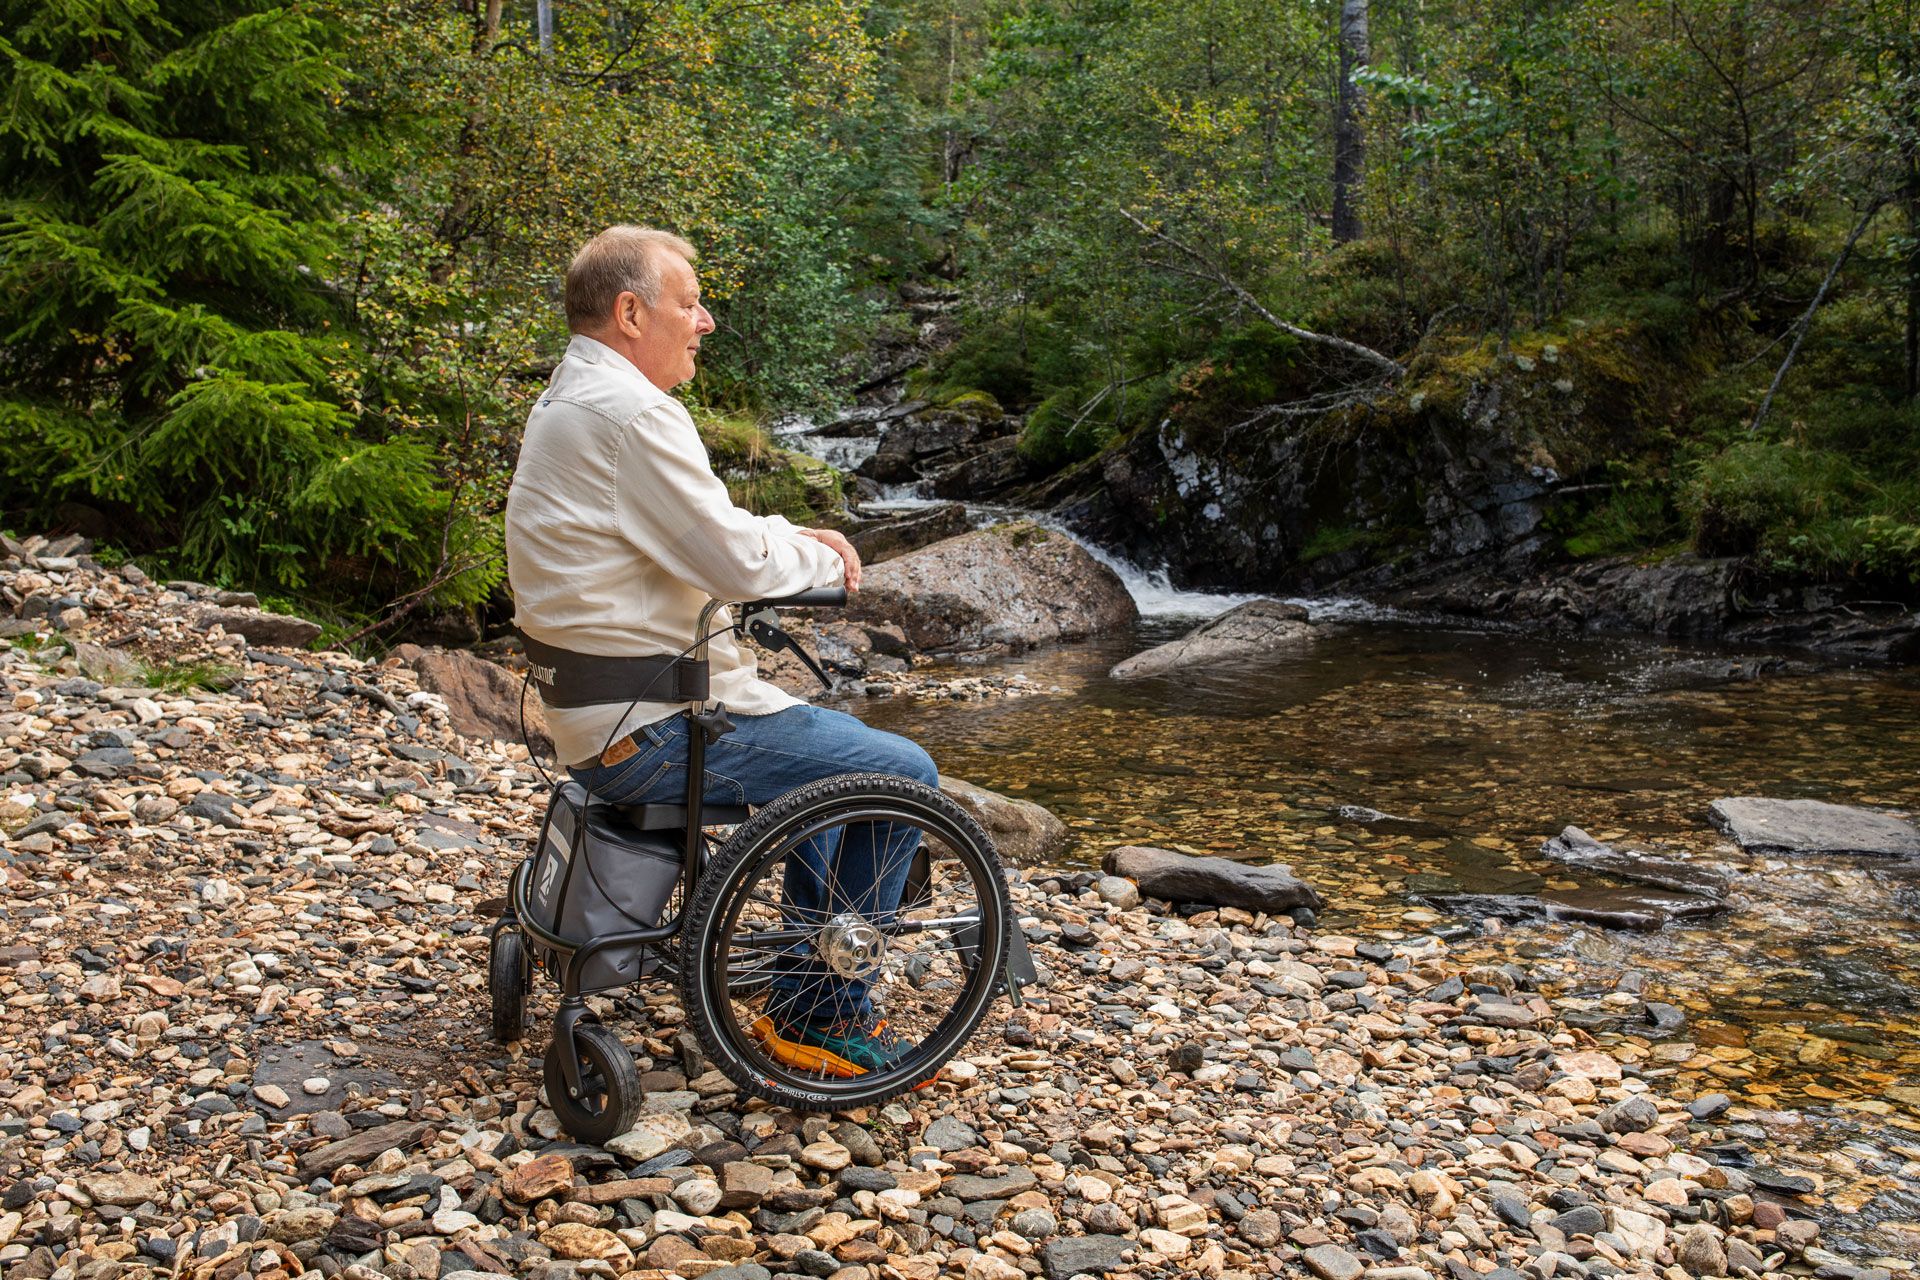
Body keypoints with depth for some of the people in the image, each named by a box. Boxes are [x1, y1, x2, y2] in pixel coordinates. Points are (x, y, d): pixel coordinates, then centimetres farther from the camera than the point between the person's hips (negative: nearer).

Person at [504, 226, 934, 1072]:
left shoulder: (571, 399, 15)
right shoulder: (629, 411, -20)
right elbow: (738, 563, -22)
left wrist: (798, 539, 7)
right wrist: (823, 558, -2)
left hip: (606, 713, 11)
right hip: (653, 731, -11)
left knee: (836, 746, 26)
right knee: (901, 775, -6)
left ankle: (806, 995, 27)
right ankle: (818, 1017, 5)